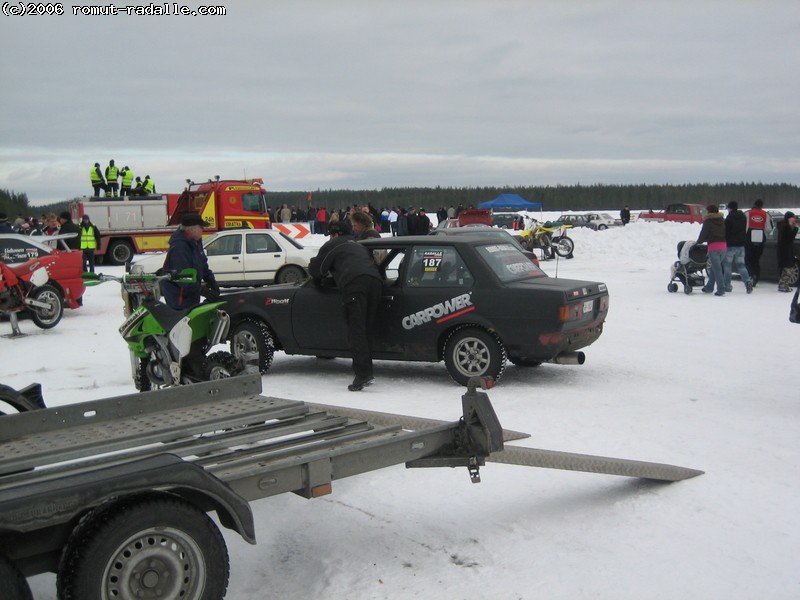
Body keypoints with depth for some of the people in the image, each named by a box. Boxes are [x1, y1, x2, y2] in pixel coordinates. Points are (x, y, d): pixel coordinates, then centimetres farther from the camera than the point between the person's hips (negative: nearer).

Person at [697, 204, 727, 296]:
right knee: (715, 267, 17)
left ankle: (721, 289, -13)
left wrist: (698, 242, 18)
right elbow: (725, 233, 21)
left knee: (717, 268, -7)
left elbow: (703, 234, 0)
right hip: (723, 245, 7)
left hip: (713, 246, -7)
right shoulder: (723, 221, 15)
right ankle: (709, 287, 23)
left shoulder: (708, 221, -3)